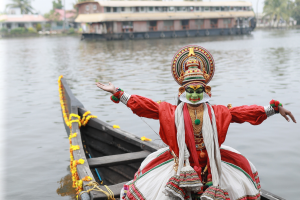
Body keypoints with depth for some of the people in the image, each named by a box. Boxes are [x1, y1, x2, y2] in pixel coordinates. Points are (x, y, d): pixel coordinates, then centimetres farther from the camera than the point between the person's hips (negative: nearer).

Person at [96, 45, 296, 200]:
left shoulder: (217, 112, -1)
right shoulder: (172, 112, -3)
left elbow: (246, 112, -4)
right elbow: (144, 105, -7)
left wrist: (274, 108, -9)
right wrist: (117, 93, -12)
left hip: (211, 163, 2)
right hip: (181, 164, -1)